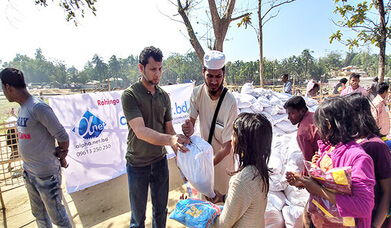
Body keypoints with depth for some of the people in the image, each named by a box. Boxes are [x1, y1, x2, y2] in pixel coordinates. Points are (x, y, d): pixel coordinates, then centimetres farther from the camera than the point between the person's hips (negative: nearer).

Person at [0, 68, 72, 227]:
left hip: (46, 174, -8)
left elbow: (63, 138, -19)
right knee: (39, 214, 23)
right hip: (29, 172, 8)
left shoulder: (38, 107, -21)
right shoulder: (22, 108, 8)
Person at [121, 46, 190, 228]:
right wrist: (170, 139, -42)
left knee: (161, 209, 21)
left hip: (160, 160, 4)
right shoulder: (130, 95, -15)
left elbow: (169, 129, 5)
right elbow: (140, 131, -26)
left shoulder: (164, 96, 2)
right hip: (137, 164, -4)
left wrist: (179, 150, -9)